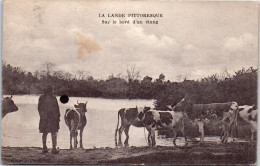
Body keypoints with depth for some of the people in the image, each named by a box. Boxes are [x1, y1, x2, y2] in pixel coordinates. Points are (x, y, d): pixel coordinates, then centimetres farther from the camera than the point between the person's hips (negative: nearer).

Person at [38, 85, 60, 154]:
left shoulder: (41, 98, -1)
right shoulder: (53, 98, -12)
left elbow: (39, 108, 5)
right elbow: (57, 108, -9)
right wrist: (58, 116, 3)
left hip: (44, 118, 4)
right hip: (53, 117, -3)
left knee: (44, 133, 15)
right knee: (54, 133, 4)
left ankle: (44, 147, 19)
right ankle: (54, 148, 3)